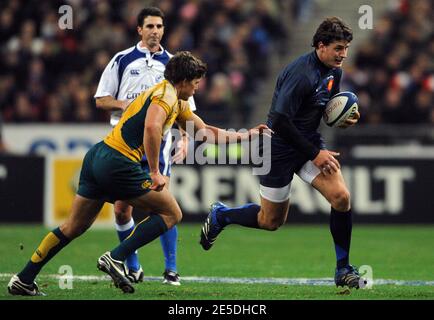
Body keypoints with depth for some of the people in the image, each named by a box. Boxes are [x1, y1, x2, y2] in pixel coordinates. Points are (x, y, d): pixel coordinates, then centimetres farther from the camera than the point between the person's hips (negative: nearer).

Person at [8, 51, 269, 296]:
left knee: (74, 227, 14)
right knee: (171, 213, 1)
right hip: (119, 163, -9)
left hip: (97, 157, 9)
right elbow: (151, 127, -28)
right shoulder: (166, 95, -9)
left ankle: (23, 281, 13)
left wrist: (246, 135, 32)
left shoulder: (178, 104, 23)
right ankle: (116, 258, -7)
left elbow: (206, 132, 31)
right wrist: (155, 172, -25)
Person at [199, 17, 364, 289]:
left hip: (310, 142, 7)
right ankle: (220, 215, 35)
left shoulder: (334, 72, 0)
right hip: (282, 149, -7)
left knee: (341, 197, -15)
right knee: (271, 221, 7)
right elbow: (280, 122, -28)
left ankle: (343, 269, -1)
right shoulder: (301, 74, -27)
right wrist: (314, 153, -23)